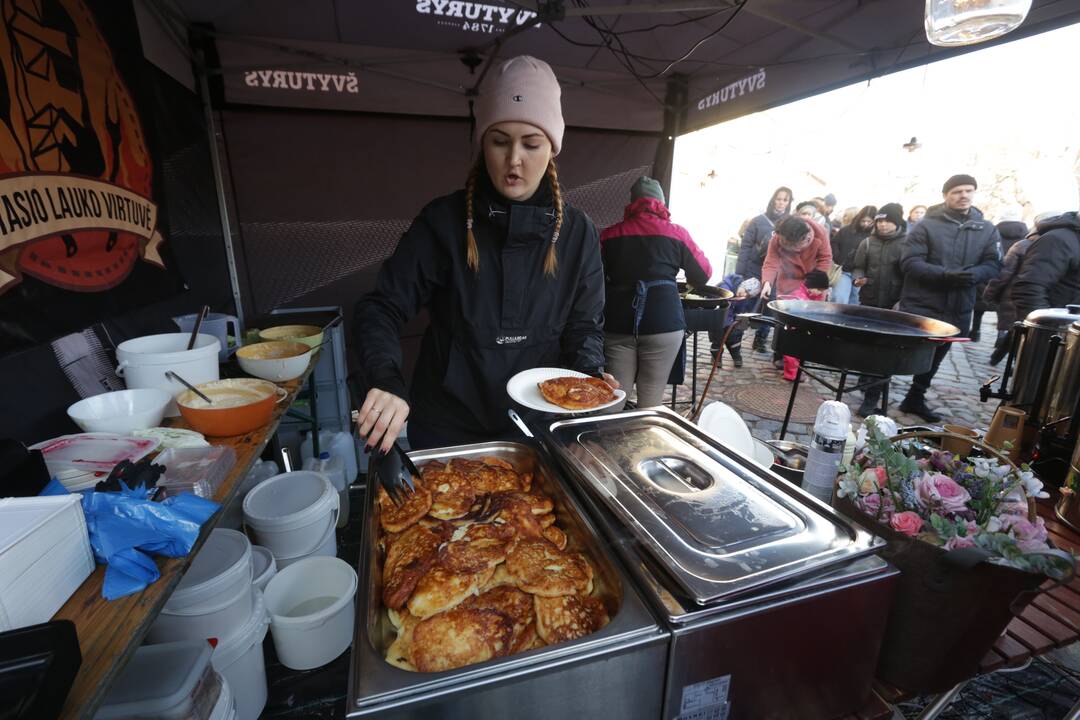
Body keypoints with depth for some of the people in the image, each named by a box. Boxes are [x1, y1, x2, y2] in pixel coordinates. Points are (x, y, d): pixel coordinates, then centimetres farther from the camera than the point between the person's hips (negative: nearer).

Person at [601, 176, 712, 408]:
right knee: (650, 403, 6)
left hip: (618, 324, 2)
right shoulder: (677, 234, 6)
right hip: (663, 322, -1)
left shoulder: (609, 235, 9)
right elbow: (703, 275, 16)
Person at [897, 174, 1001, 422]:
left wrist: (975, 274, -18)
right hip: (920, 305, -6)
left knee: (934, 358, 18)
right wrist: (946, 274, -26)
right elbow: (910, 263, -15)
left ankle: (915, 399, 34)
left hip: (958, 309, 6)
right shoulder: (927, 225, -7)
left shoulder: (987, 230, 8)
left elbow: (993, 265, 5)